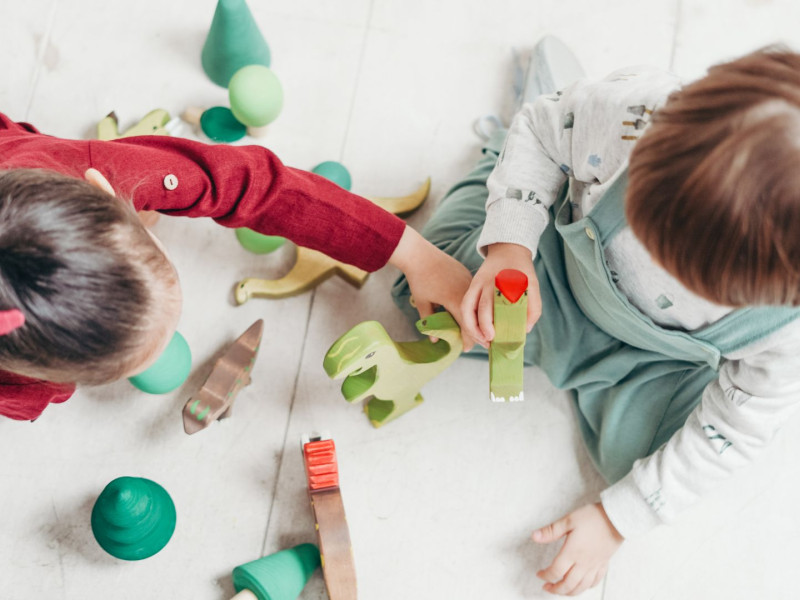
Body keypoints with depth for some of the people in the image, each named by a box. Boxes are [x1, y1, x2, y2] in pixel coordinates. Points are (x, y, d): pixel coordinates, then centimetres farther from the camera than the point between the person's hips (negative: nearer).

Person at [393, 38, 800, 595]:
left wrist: (614, 520, -15)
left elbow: (733, 432, -21)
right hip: (566, 259, 1)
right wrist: (508, 246, -33)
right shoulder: (634, 112, -42)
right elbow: (540, 129, -18)